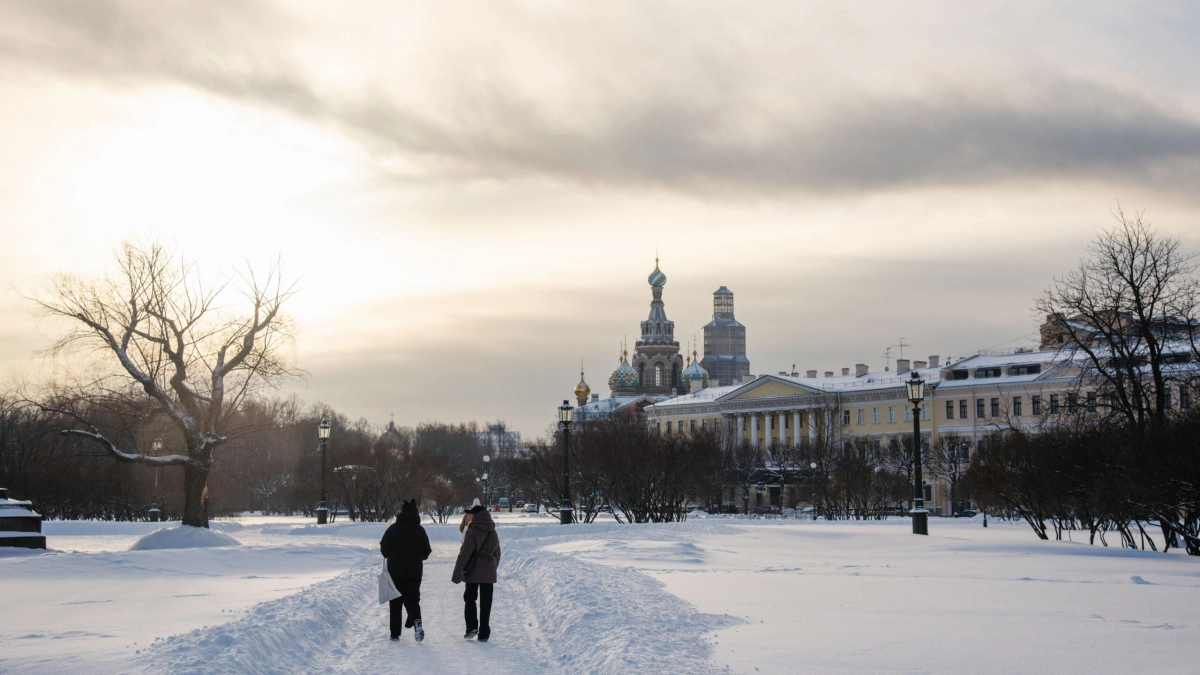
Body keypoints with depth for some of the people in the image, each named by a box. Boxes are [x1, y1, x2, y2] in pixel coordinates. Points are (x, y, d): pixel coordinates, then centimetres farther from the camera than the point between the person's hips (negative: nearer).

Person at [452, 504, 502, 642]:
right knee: (486, 602, 7)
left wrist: (457, 574, -15)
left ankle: (472, 627, -2)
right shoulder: (493, 533, 9)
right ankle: (484, 633, 6)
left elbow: (464, 554, -16)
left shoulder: (473, 532, -12)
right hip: (489, 573, 5)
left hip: (473, 572, -5)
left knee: (469, 599, 11)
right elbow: (497, 554, 16)